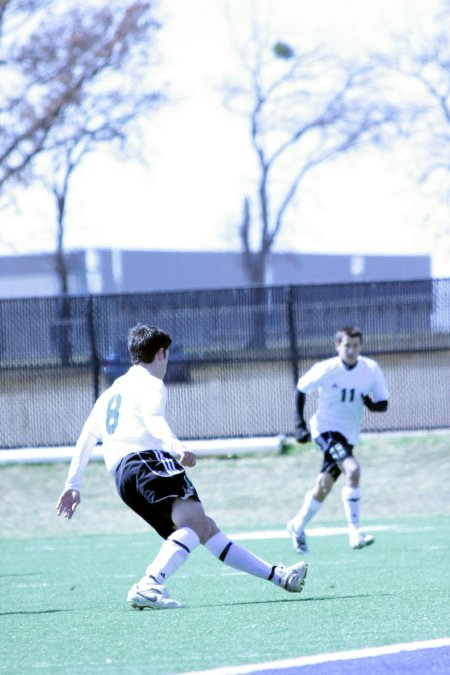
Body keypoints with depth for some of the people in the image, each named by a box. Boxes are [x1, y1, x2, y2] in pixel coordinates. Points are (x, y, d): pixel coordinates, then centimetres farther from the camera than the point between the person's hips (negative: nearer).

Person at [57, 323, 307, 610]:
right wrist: (177, 447, -31)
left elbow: (85, 438, 30)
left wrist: (73, 485, 33)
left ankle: (278, 575, 15)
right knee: (195, 522, -28)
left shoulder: (111, 392, 31)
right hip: (148, 459, -9)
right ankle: (149, 586, -49)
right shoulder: (150, 383, 7)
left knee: (206, 529, 12)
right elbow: (153, 419, -14)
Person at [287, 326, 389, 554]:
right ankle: (354, 532, -26)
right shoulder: (326, 369, -16)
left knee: (323, 488, 12)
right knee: (352, 469, -28)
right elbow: (301, 389, 0)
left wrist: (371, 403, -24)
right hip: (326, 429, -5)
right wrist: (300, 422, -6)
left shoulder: (371, 369, -8)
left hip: (349, 435, 5)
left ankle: (297, 527, 37)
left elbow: (383, 404, -1)